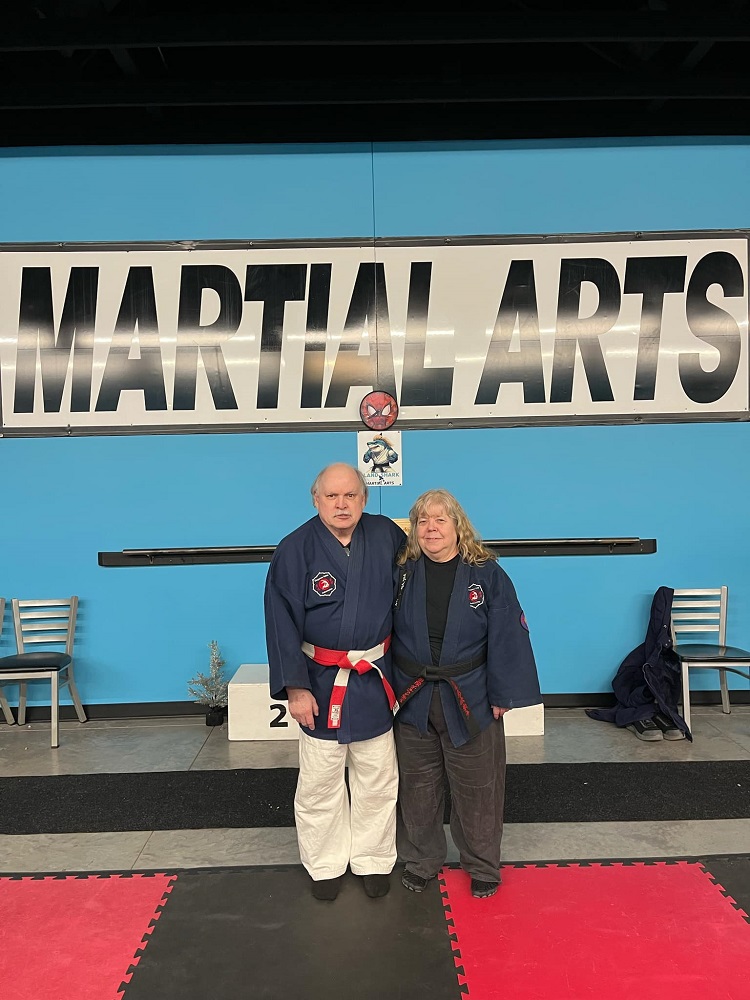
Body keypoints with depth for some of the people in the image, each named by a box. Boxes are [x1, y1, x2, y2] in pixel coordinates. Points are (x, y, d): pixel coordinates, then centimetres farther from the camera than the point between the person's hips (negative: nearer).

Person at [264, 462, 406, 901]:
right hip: (321, 681, -2)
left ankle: (373, 860, 38)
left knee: (378, 780, 16)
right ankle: (326, 866, 35)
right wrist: (295, 687, -13)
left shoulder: (386, 535, -5)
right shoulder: (296, 550, -13)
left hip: (375, 678, 3)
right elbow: (282, 623, -11)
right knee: (320, 782, 12)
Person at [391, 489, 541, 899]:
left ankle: (482, 867, 36)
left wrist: (503, 696, -7)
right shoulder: (402, 574, -4)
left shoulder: (487, 575, -9)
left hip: (470, 700, -2)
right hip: (413, 699, 2)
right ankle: (420, 861, 40)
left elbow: (507, 637, -6)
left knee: (476, 789, 13)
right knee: (417, 787, 17)